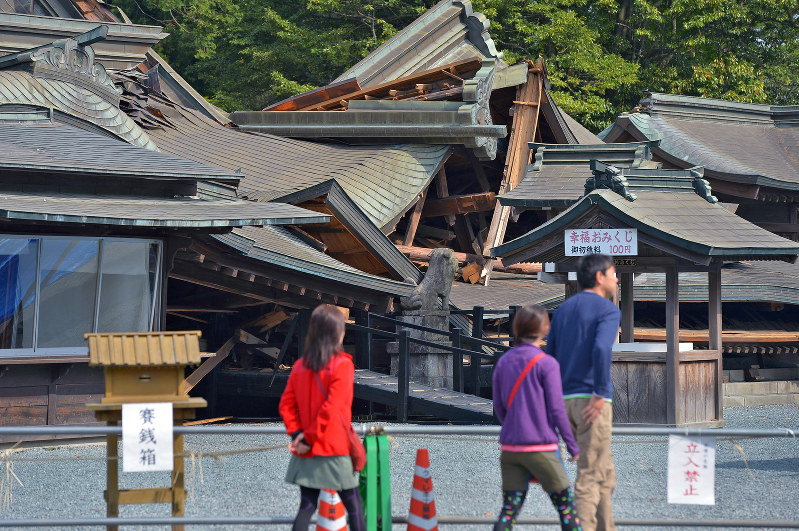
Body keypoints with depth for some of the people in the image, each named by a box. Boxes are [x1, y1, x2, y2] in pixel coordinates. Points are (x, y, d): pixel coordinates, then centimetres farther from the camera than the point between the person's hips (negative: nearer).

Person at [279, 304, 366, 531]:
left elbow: (286, 404, 1)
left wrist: (297, 433, -3)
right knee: (353, 505, 7)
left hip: (305, 453, 5)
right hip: (335, 450, -5)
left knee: (307, 506, 9)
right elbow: (331, 408, -19)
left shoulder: (300, 366, 6)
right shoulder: (342, 365, -12)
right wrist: (310, 438, -12)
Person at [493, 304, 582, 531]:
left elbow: (499, 407, 11)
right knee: (565, 502, 7)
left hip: (510, 446, 5)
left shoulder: (503, 362, 7)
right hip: (541, 447, -5)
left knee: (510, 508, 4)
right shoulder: (547, 364, -9)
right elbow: (556, 410, -9)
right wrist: (572, 446, 0)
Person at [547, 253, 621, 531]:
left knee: (604, 473, 17)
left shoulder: (562, 310, 17)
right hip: (592, 402, -7)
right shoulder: (608, 310, -6)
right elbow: (601, 349, -24)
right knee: (590, 475, -6)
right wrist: (600, 395, -20)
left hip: (567, 400, 8)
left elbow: (549, 358, 16)